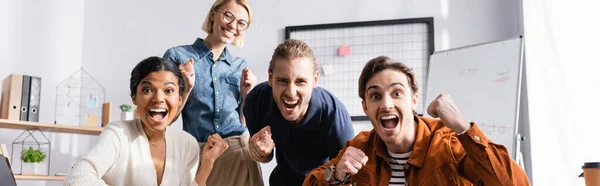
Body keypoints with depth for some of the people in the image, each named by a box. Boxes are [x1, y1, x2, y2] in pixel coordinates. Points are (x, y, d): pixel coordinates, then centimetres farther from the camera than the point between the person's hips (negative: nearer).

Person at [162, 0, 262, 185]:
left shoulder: (240, 66, 8)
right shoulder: (177, 56, -4)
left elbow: (243, 122, 12)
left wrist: (246, 93, -2)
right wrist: (186, 88, -15)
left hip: (239, 153, 3)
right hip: (197, 154, -3)